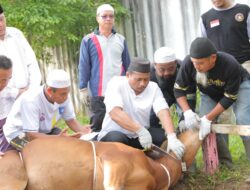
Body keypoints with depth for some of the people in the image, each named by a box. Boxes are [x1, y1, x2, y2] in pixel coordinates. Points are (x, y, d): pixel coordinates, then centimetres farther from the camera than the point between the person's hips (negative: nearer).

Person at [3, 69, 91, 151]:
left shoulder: (63, 97, -19)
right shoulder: (31, 100, -35)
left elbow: (70, 120, -6)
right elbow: (32, 136, -34)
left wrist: (82, 130, -27)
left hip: (44, 130, 6)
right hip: (19, 133, -6)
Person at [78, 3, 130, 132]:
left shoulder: (121, 40, 11)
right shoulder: (88, 41, 2)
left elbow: (127, 65, 15)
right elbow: (84, 67, 1)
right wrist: (83, 89, -4)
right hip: (98, 93, -3)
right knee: (97, 128, 2)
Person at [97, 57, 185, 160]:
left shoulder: (153, 87, -6)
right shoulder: (116, 83, -16)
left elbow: (163, 112, -21)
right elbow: (115, 113, -31)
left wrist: (172, 137, -39)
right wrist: (140, 130, -44)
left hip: (141, 135, 4)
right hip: (114, 134, -3)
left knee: (163, 136, -21)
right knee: (117, 139, -35)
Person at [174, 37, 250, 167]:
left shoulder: (230, 65, -41)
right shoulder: (188, 63, -35)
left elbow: (229, 98, -30)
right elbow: (179, 89, -21)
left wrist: (208, 118, -34)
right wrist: (188, 112, -36)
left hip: (238, 86, -3)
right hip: (210, 93, 4)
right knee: (204, 123, -10)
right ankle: (223, 161, 0)